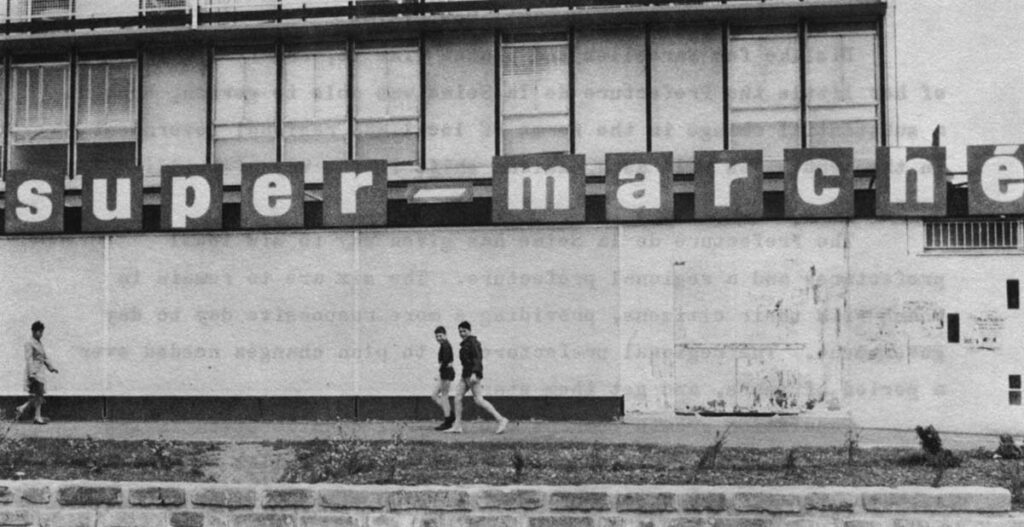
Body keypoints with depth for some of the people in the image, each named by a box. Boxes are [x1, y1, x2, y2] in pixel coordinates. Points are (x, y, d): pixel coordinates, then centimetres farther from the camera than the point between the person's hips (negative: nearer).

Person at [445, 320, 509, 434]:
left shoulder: (472, 342, -10)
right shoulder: (465, 343, 19)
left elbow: (478, 358, -20)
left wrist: (474, 373, -31)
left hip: (474, 374, -10)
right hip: (466, 375, 10)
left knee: (479, 400, -12)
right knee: (457, 398, 3)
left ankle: (501, 420, -8)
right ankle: (457, 426, 4)